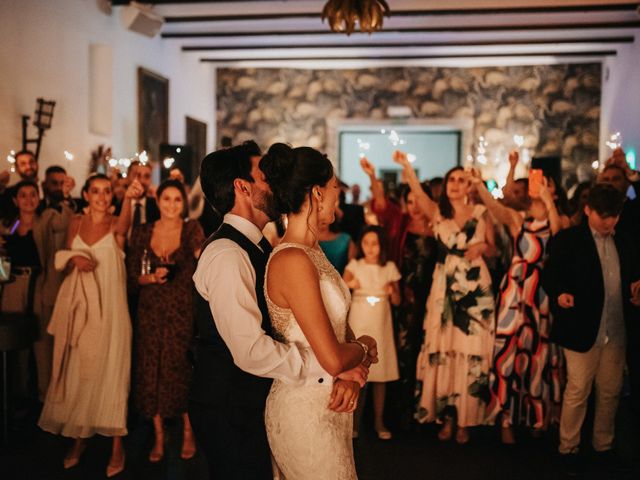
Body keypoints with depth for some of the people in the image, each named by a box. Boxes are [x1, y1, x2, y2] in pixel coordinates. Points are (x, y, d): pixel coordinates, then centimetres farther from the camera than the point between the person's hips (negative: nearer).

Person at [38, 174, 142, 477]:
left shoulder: (116, 225, -4)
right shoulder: (76, 224, 8)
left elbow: (124, 225, -29)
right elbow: (64, 261, 15)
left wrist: (129, 199, -50)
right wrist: (74, 259, -10)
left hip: (109, 306, -4)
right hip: (80, 306, 4)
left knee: (111, 371, -1)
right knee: (78, 371, 9)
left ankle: (117, 445, 6)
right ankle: (79, 437, 23)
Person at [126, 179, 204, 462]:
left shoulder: (191, 229, -3)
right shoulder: (143, 232, 5)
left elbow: (200, 252, -23)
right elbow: (132, 275, 5)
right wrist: (153, 277, -13)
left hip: (183, 310, -2)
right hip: (151, 311, 2)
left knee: (183, 370, 1)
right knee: (152, 372, 5)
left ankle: (188, 432, 21)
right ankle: (159, 436, 20)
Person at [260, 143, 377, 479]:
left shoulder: (314, 251, 6)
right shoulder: (292, 260, -23)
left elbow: (342, 323, 10)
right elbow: (333, 360, -25)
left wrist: (355, 368, -8)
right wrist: (364, 347, -5)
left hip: (329, 404, 9)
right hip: (306, 409, -9)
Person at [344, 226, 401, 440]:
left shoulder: (390, 268, 5)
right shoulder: (354, 265, 0)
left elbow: (397, 302, 8)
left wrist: (393, 291, -12)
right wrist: (348, 284, -32)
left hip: (381, 326, 2)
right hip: (358, 325, -1)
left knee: (380, 373, 4)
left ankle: (379, 421, 14)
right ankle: (356, 420, 10)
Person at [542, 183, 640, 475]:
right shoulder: (567, 240, -5)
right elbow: (550, 274, -8)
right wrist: (560, 294, -27)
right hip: (583, 329, -5)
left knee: (610, 391, 14)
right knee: (577, 391, 2)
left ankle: (603, 446, 31)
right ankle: (568, 448, 17)